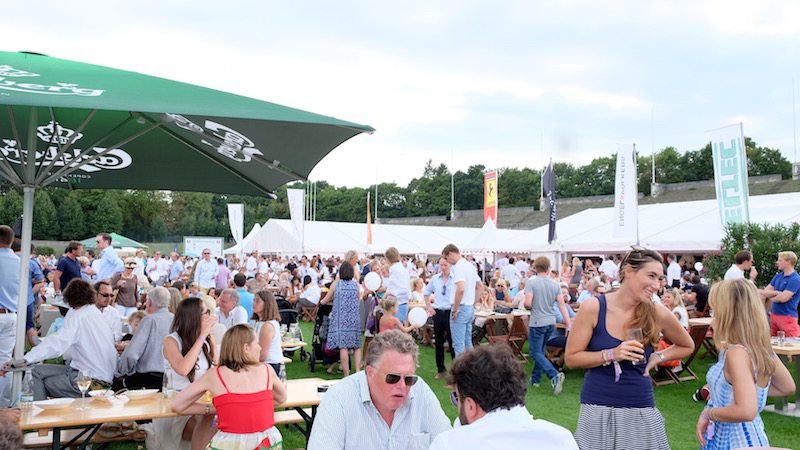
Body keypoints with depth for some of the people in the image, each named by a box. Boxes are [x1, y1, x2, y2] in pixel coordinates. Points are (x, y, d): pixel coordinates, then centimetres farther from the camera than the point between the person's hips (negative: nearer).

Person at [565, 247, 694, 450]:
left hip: (641, 412, 2)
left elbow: (687, 346, 15)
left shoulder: (657, 313, -4)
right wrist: (610, 355, -18)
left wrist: (657, 357, 0)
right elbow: (571, 358, -6)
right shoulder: (593, 308, -9)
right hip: (598, 410, -2)